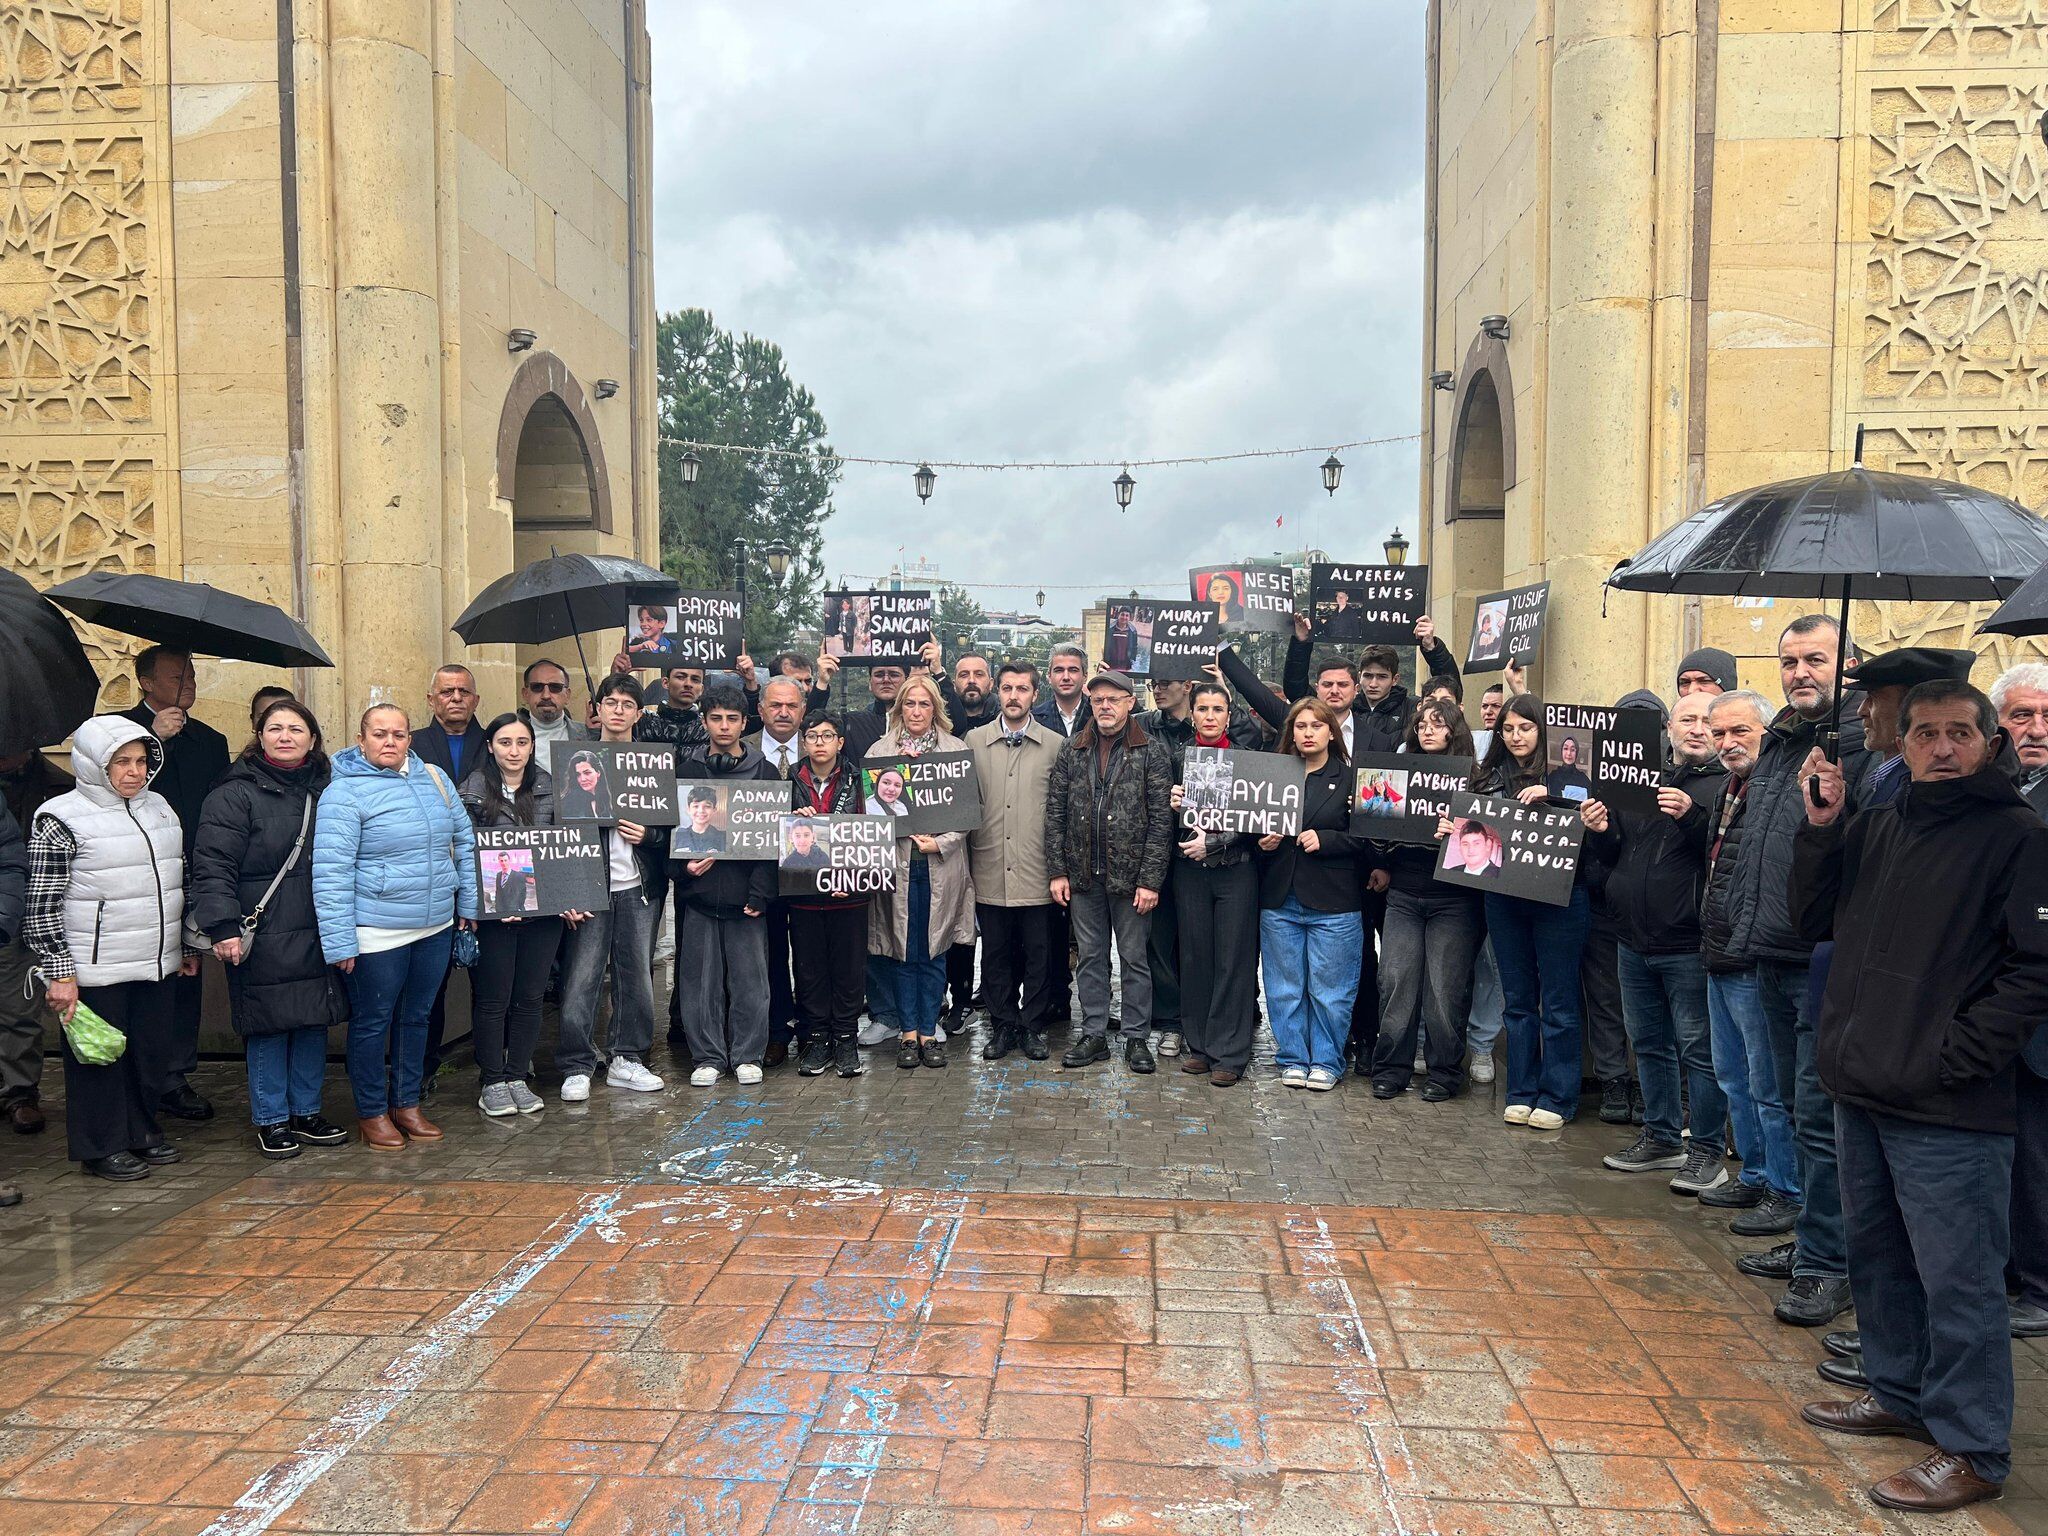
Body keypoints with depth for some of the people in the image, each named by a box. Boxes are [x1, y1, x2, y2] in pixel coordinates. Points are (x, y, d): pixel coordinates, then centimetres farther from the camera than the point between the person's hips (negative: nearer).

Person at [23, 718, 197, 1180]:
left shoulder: (159, 807, 9)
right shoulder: (61, 818, -10)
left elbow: (180, 880, 19)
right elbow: (42, 906, -11)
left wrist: (189, 946, 20)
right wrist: (59, 973, -13)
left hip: (155, 964, 6)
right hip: (95, 972, -6)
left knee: (152, 1052, 13)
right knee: (99, 1058, 5)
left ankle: (142, 1133, 31)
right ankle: (102, 1148, 20)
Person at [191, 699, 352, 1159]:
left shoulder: (322, 789, 11)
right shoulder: (235, 794, -7)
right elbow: (213, 866, -13)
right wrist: (223, 928, -22)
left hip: (317, 935, 6)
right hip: (264, 939, -5)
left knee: (314, 1024, 11)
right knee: (268, 1029, 2)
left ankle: (305, 1112, 25)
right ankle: (272, 1121, 16)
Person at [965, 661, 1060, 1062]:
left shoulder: (1055, 745, 3)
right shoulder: (974, 741, 5)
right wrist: (965, 859, 3)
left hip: (1037, 872, -1)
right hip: (989, 871, 1)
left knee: (1038, 954, 6)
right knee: (995, 954, 9)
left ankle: (1033, 1025, 20)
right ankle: (1003, 1025, 21)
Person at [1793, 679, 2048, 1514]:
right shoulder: (1873, 828, 10)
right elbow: (1814, 921, 11)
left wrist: (1954, 1059, -17)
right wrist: (1820, 827, -1)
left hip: (1950, 1113, -7)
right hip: (1861, 1093, 7)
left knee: (1957, 1280, 1)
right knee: (1877, 1253, 20)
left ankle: (1972, 1447, 15)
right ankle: (1900, 1393, 37)